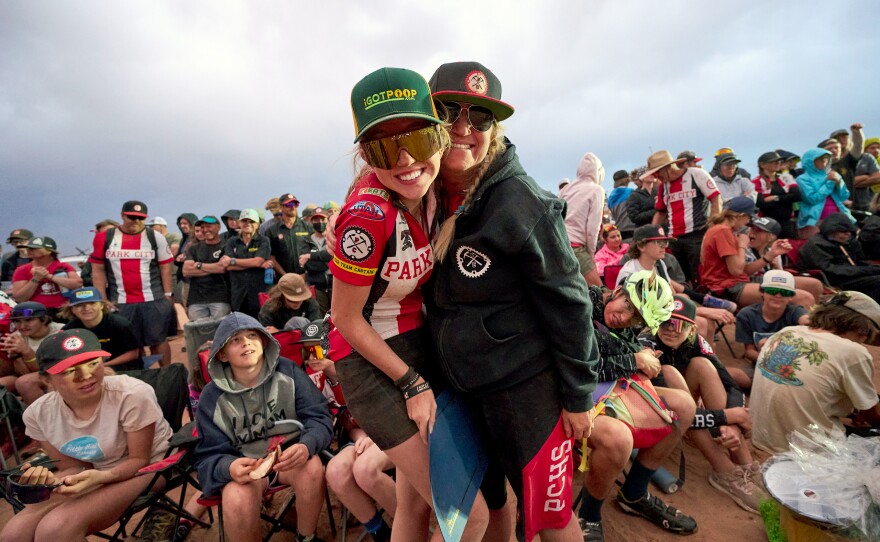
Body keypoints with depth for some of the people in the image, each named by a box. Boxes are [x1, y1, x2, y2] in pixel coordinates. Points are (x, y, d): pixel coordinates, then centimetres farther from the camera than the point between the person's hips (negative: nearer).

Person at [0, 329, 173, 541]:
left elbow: (140, 460, -18)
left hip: (148, 468, -5)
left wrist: (100, 477, -36)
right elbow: (74, 466, -1)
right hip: (90, 473, 5)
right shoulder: (38, 413, -10)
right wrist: (47, 479, -23)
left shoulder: (133, 394, -28)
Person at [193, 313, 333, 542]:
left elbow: (319, 417, -12)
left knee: (312, 469, -32)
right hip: (243, 463, 0)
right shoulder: (212, 397, -6)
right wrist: (229, 467, -29)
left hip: (290, 453, 0)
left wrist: (306, 446, -34)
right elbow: (209, 455, -4)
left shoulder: (287, 371, -11)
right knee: (238, 501, -32)